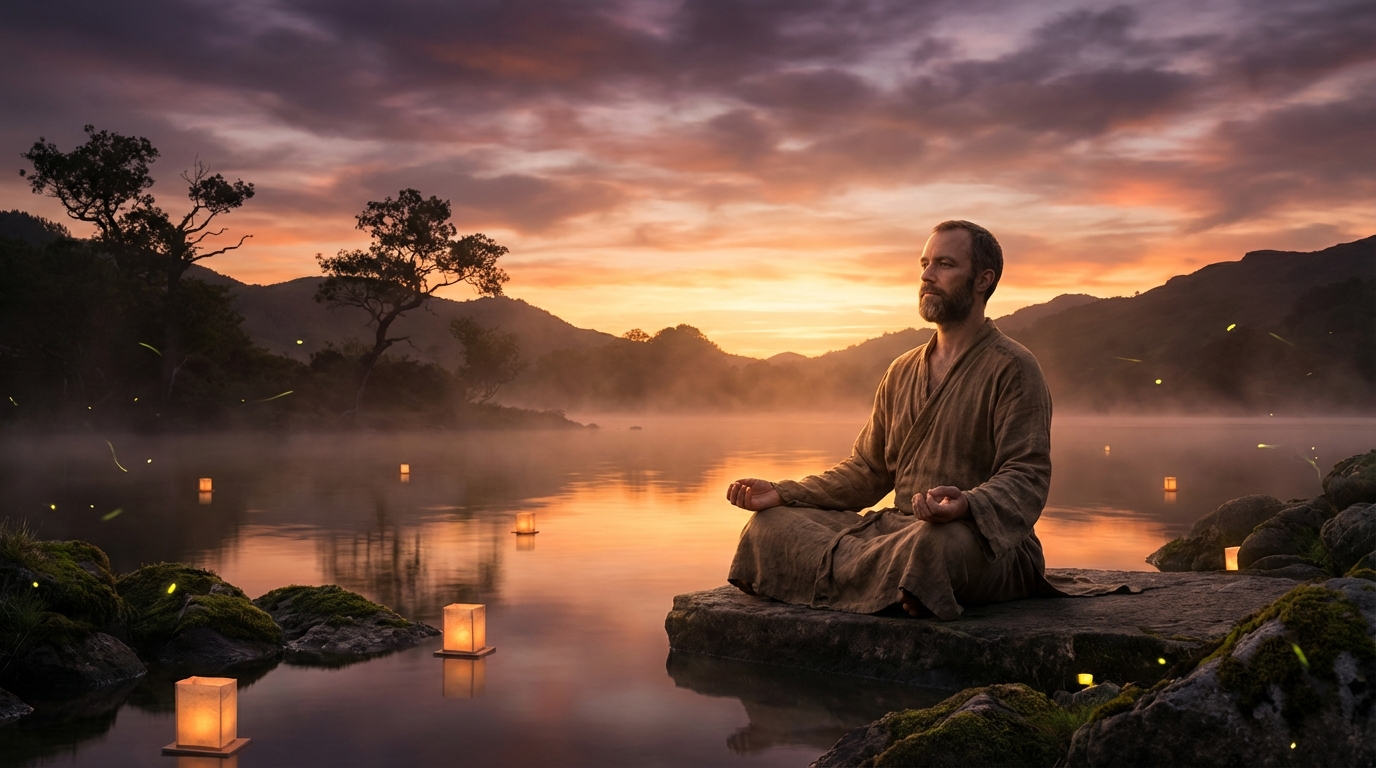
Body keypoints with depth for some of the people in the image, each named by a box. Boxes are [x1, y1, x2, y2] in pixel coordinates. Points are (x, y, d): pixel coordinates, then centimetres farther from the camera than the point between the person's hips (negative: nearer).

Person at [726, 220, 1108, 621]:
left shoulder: (1012, 369, -2)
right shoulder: (902, 372, 19)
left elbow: (1027, 477, -11)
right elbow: (866, 471, 19)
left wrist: (967, 505, -33)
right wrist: (783, 494, 5)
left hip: (986, 542, -5)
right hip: (899, 528, 6)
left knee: (938, 541, -42)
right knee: (770, 524, -10)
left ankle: (839, 574, -19)